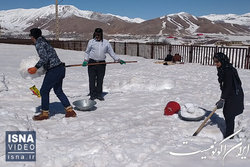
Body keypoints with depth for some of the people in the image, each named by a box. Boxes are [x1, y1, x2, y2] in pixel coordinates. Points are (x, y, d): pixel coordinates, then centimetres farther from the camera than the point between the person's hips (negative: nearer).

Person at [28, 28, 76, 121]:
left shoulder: (39, 44, -12)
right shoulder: (43, 42, 18)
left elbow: (44, 58, -24)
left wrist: (36, 67, -16)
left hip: (53, 70, -10)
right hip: (60, 68, 10)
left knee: (44, 91, 5)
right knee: (58, 91, 19)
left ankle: (45, 113, 17)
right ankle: (70, 110, 21)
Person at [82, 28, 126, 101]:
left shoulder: (106, 43, 7)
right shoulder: (91, 41, 5)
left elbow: (111, 52, 11)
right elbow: (87, 52, 11)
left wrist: (118, 59, 4)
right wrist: (85, 60, -3)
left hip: (101, 63, 1)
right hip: (92, 62, -1)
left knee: (100, 80, 5)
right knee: (92, 80, 0)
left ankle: (99, 94, 16)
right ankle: (92, 95, 10)